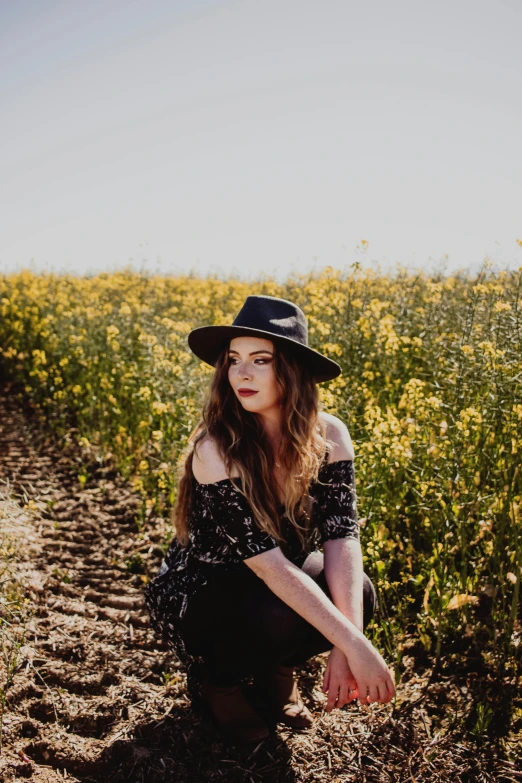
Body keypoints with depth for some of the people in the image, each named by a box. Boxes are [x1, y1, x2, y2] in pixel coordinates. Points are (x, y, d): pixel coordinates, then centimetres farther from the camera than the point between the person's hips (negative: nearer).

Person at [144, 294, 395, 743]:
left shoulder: (329, 436, -16)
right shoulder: (215, 449, -29)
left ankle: (276, 672, 7)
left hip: (281, 582, 4)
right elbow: (267, 563, -33)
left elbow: (342, 538, -22)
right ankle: (212, 679, 1)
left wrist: (346, 647, -35)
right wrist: (354, 645, -37)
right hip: (197, 593, -4)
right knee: (279, 618, -34)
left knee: (356, 595, -24)